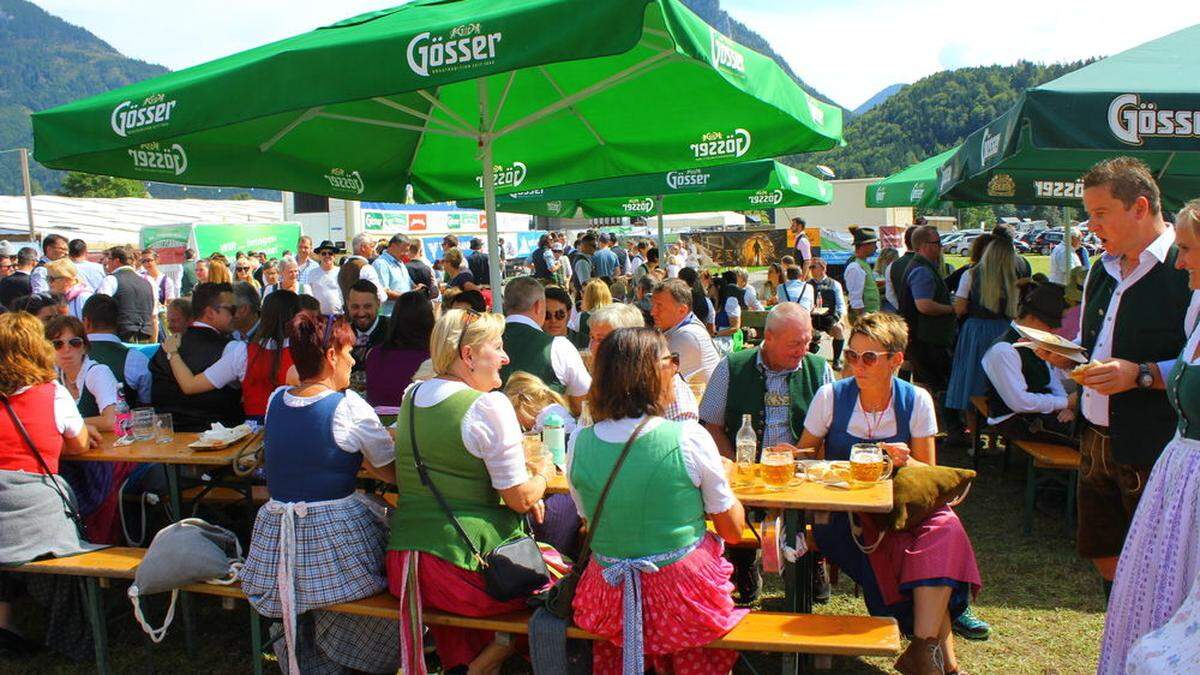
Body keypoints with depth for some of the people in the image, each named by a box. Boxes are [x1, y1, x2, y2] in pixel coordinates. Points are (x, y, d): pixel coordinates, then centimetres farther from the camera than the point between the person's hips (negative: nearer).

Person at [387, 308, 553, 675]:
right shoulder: (488, 405, -13)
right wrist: (542, 473, 10)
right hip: (463, 569, -7)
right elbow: (521, 499, -12)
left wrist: (522, 478, 16)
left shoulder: (412, 396, 10)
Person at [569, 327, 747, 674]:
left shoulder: (578, 443, -7)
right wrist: (723, 477, 13)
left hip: (610, 604, 3)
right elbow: (733, 530, -6)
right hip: (685, 598, -2)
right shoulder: (689, 438, -17)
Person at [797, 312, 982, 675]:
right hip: (841, 515, -1)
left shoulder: (916, 401, 0)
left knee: (944, 527, -29)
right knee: (902, 550, -29)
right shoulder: (830, 396, -2)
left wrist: (906, 462, -18)